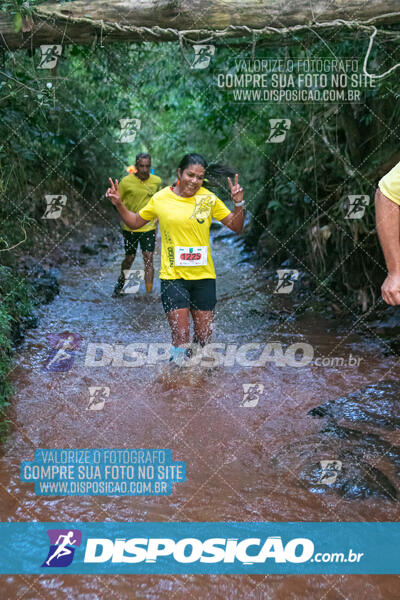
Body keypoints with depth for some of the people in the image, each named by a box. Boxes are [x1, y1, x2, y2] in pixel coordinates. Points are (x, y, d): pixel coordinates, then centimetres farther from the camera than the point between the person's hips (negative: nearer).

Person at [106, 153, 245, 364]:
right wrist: (119, 204, 0)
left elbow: (236, 226, 4)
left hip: (204, 276, 2)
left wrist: (238, 204, -12)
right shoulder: (160, 198, 0)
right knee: (181, 337, -7)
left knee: (204, 336, 9)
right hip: (173, 276, -2)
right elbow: (135, 222, 14)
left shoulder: (209, 198, 0)